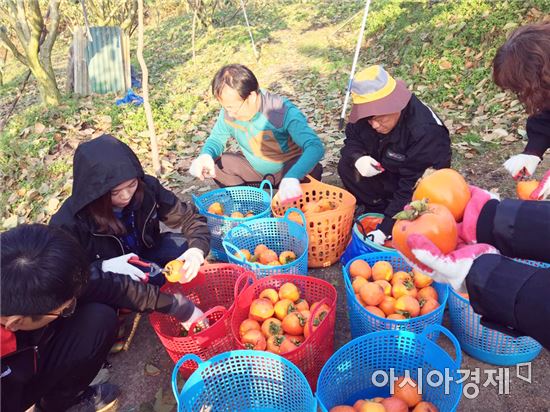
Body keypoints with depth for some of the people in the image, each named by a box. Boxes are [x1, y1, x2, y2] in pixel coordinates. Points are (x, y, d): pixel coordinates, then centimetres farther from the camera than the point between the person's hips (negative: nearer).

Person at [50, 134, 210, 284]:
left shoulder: (146, 187, -21)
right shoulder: (69, 222, -28)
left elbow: (189, 217, -13)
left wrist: (197, 249, -34)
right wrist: (103, 267, -37)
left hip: (147, 255, 3)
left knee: (187, 248, -20)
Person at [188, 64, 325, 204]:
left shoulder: (284, 112, -31)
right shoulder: (228, 112, -16)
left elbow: (315, 146, -41)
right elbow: (216, 139, -2)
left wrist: (292, 177, -61)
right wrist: (206, 155, -29)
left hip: (287, 168, -4)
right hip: (254, 168, 4)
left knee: (313, 171, -34)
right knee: (215, 163, -15)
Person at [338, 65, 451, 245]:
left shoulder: (425, 132, -34)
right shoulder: (367, 113, -17)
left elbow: (412, 187, -33)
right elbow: (351, 140, -3)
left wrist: (384, 228, -33)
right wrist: (358, 158, -30)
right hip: (388, 173, 6)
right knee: (347, 166, -19)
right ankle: (380, 210, -3)